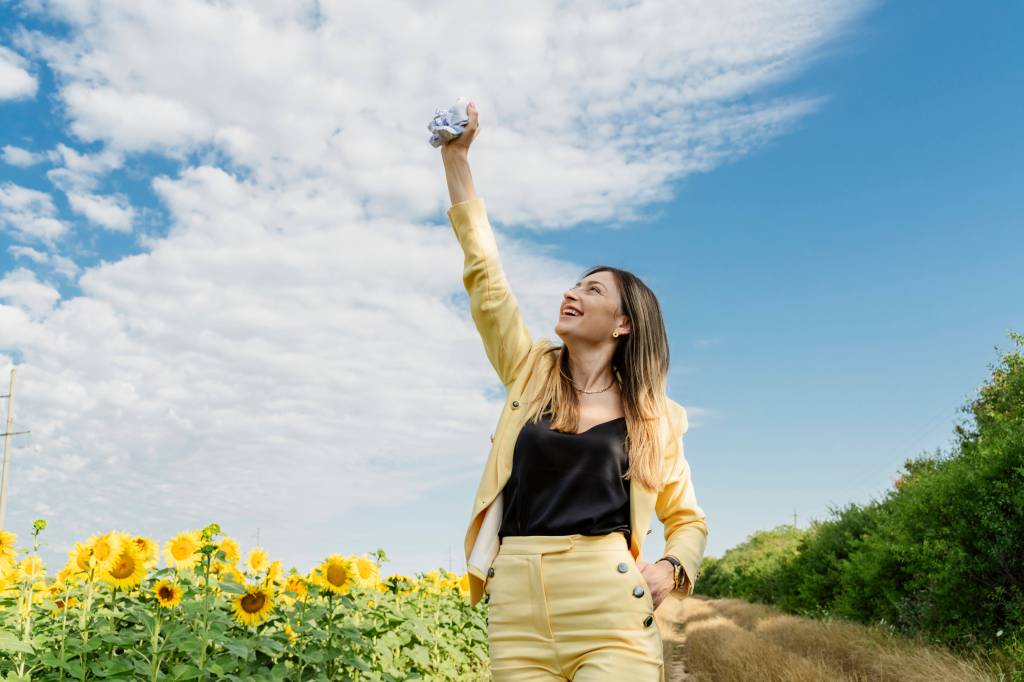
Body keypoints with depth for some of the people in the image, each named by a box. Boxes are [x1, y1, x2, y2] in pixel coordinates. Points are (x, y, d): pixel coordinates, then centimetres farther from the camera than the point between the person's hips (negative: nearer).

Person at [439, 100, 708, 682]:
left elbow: (688, 519, 17)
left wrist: (670, 570, -5)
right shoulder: (530, 372, 12)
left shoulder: (654, 416, 9)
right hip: (517, 605, 2)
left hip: (609, 608, -2)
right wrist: (456, 158, 9)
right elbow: (484, 273, 9)